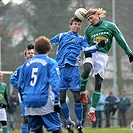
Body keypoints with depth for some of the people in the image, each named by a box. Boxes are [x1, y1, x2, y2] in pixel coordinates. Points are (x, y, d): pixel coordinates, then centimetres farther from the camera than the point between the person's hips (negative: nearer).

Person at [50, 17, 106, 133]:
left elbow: (87, 49, 1)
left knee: (77, 97, -7)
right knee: (61, 98, -1)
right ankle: (68, 122, 14)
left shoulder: (81, 39, 18)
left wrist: (97, 46, -14)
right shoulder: (62, 36, 18)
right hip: (61, 69, 1)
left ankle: (79, 124, 4)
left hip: (73, 69, -1)